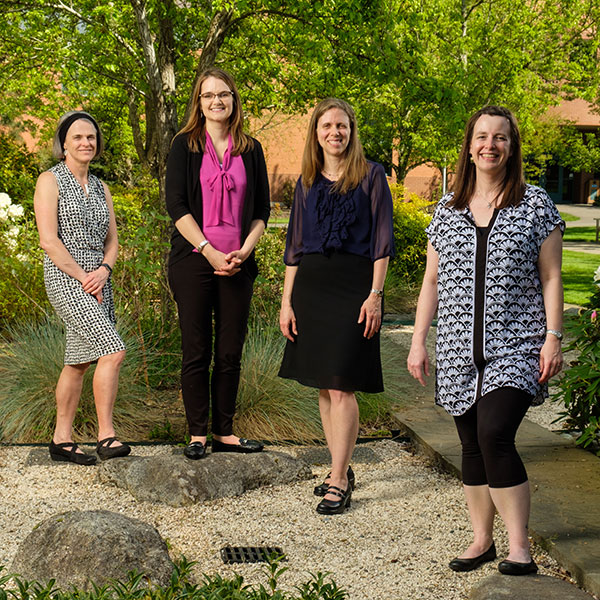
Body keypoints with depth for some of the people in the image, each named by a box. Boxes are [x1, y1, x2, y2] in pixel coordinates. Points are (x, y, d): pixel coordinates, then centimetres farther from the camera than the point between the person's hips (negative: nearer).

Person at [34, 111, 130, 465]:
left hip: (98, 281, 7)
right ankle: (106, 435, -12)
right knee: (113, 350, -18)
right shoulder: (50, 181, -3)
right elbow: (49, 240, -11)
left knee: (80, 360, 9)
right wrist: (82, 276, -14)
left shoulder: (100, 188, 16)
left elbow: (112, 241, 14)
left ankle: (63, 439, 17)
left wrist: (103, 270, -6)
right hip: (65, 278, -7)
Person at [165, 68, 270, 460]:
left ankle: (225, 432, 15)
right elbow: (176, 204, -5)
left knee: (231, 352, 6)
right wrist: (209, 250, -14)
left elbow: (262, 209, 11)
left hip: (238, 264, 3)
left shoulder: (250, 150, 10)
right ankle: (197, 434, 10)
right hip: (193, 261, -2)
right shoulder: (186, 145, 2)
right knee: (197, 351, 2)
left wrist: (245, 250, -5)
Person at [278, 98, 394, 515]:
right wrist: (287, 300, 7)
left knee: (341, 386, -8)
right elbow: (295, 246, 14)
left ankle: (338, 481, -2)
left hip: (354, 284, -5)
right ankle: (342, 471, 21)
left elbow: (382, 241, -2)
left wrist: (375, 295, -10)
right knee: (323, 386, 9)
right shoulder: (308, 183, 13)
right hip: (311, 284, 5)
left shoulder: (371, 176, 1)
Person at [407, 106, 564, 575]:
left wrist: (553, 337, -6)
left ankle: (519, 547, -7)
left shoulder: (536, 206, 3)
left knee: (495, 435, -18)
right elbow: (432, 280, 14)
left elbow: (550, 278, 2)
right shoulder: (448, 210, 11)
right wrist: (418, 341, 10)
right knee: (472, 445, 8)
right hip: (461, 351, 4)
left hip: (516, 347, -4)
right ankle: (482, 540, 22)